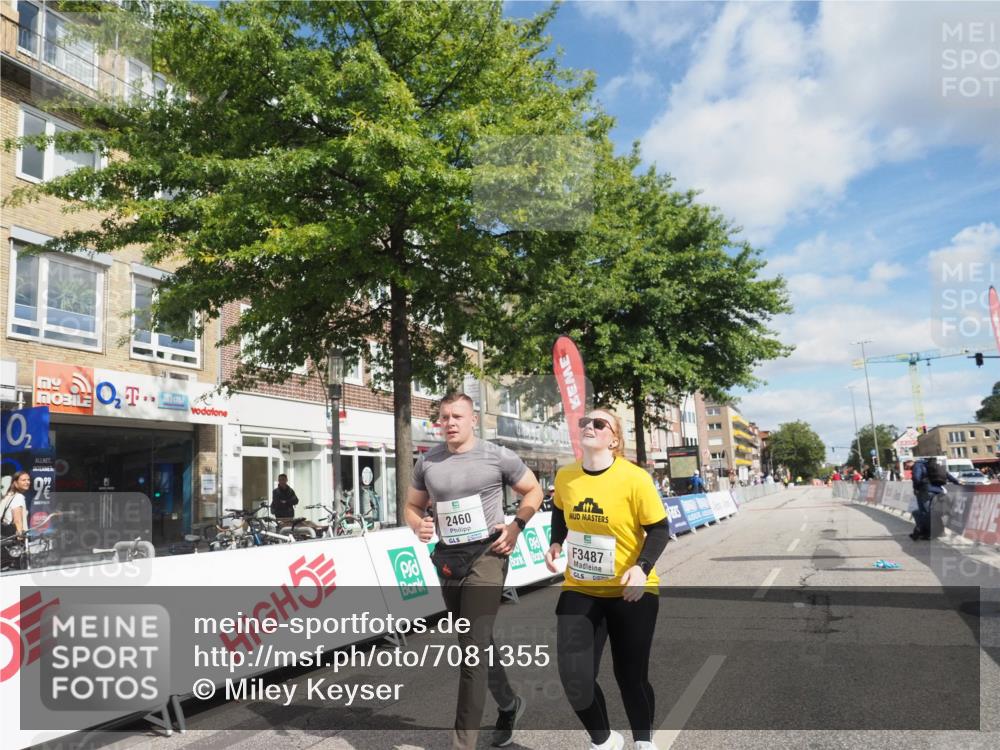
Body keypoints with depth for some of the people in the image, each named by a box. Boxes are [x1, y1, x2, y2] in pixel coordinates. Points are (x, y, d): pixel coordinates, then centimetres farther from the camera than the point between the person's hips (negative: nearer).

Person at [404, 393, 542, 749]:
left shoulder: (498, 456, -6)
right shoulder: (427, 462, 3)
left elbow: (533, 490, 5)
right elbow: (413, 505, 14)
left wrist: (516, 525, -9)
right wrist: (418, 526, -8)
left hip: (487, 554, -5)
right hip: (447, 558, 5)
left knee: (472, 647, -10)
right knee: (479, 641, 20)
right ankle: (509, 704, 44)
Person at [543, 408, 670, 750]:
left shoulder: (634, 478, -19)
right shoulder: (565, 476, -6)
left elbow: (660, 529, -11)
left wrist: (643, 567, -25)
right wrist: (556, 544, 0)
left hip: (630, 592, -3)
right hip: (580, 590, 3)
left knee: (631, 677, 9)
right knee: (574, 679, -4)